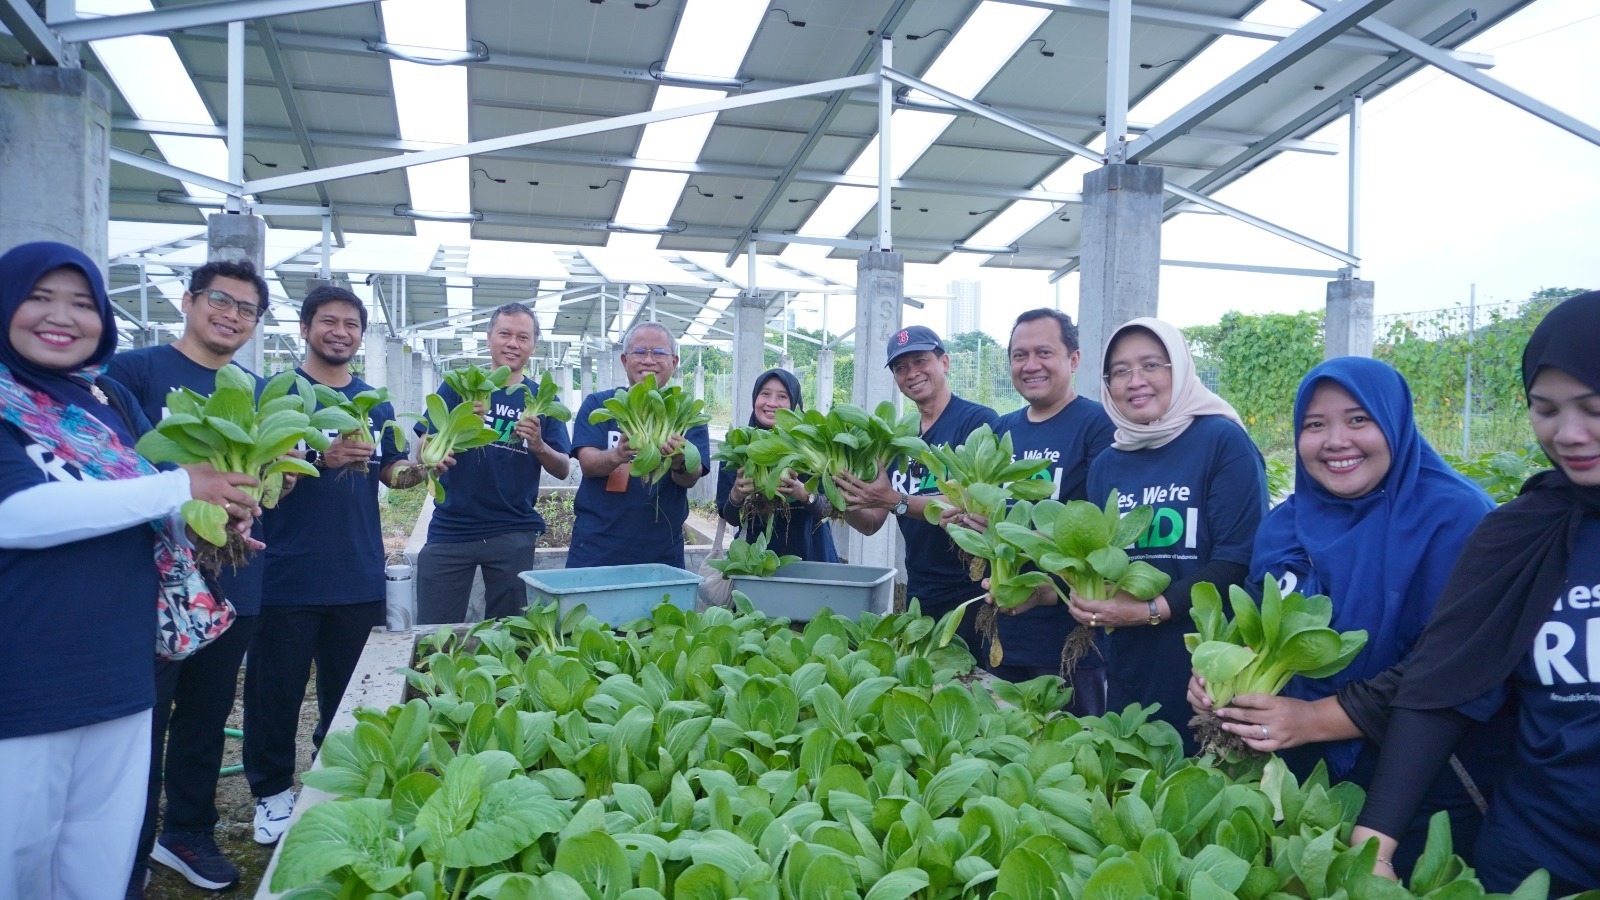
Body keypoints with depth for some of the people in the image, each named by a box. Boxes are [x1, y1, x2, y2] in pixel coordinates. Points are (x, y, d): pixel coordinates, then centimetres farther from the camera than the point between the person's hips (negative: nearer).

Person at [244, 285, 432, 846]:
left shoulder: (376, 402, 11)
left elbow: (392, 472, 12)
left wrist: (421, 468, -10)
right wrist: (320, 458, -26)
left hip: (358, 574, 4)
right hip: (288, 573, -4)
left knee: (347, 690, 15)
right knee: (277, 689, 6)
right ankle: (272, 791, 24)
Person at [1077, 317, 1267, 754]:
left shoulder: (1223, 441, -10)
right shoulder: (1105, 465, 8)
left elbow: (1242, 560, -15)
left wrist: (1151, 610, -21)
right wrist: (1082, 598, -8)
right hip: (1127, 674, 5)